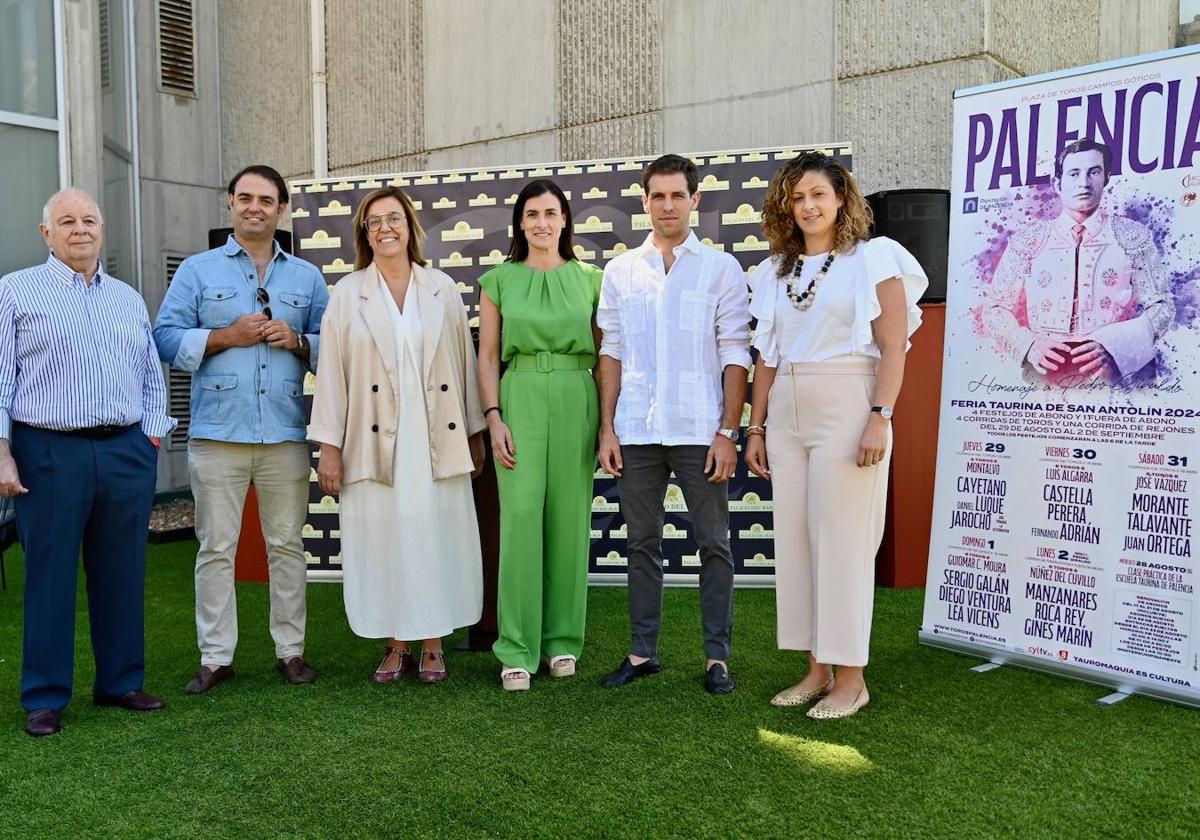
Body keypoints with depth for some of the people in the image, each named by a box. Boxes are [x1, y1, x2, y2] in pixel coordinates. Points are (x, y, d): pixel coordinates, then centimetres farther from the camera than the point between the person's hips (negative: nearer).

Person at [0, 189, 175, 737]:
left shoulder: (129, 299, 16)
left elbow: (152, 376, 17)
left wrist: (153, 440, 7)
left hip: (127, 452, 4)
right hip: (50, 453, -3)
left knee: (122, 573, 9)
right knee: (50, 576, 4)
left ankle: (121, 682, 21)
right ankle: (45, 697, 16)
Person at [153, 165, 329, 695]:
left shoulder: (307, 277, 14)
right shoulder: (197, 271, 9)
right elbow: (167, 338, 1)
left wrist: (298, 341, -7)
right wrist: (226, 336, -10)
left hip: (285, 434, 2)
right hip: (217, 433, -1)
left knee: (287, 545, 7)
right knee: (216, 549, 3)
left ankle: (290, 650, 17)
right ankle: (215, 657, 13)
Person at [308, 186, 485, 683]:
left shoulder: (443, 289, 7)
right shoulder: (347, 294, 4)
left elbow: (465, 363, 8)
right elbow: (331, 373, 1)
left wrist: (474, 434, 7)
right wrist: (329, 447, -3)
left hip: (436, 442, 1)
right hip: (375, 445, -1)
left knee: (436, 539, 4)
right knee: (383, 541, 4)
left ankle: (432, 646, 18)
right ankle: (396, 646, 19)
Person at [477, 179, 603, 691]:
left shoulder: (589, 279, 9)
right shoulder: (498, 281, 8)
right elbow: (488, 357, 6)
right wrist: (494, 418, -5)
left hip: (576, 402, 1)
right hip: (521, 400, -1)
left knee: (570, 520, 4)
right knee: (521, 519, -6)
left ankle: (563, 639, 18)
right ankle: (518, 649, 3)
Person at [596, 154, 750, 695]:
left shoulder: (721, 268, 4)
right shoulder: (620, 271, 11)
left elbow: (735, 355, 0)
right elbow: (611, 352, 10)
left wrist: (728, 431, -7)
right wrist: (607, 427, 3)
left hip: (698, 430, -2)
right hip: (636, 430, 3)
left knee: (714, 544, 3)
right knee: (642, 544, 10)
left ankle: (717, 655, 15)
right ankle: (643, 651, 22)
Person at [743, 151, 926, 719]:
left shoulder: (872, 258, 0)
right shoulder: (776, 271, 16)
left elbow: (893, 348, -6)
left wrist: (880, 418, -16)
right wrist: (756, 427, 12)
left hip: (846, 411, -6)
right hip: (787, 417, 6)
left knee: (842, 542, -3)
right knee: (794, 541, 7)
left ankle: (850, 678, 9)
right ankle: (817, 670, 19)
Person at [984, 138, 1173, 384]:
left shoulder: (1133, 236, 9)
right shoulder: (1027, 241, 9)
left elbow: (1162, 307, 9)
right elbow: (995, 309, 10)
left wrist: (1110, 346, -10)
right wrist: (1028, 345, -10)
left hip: (1113, 377, 0)